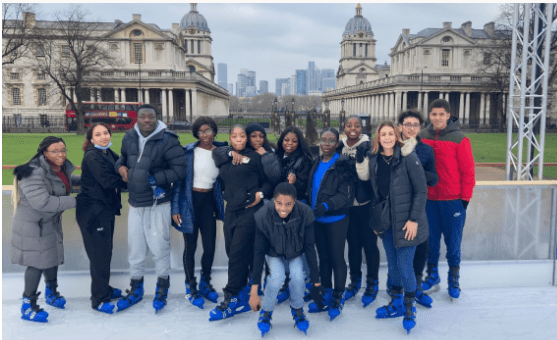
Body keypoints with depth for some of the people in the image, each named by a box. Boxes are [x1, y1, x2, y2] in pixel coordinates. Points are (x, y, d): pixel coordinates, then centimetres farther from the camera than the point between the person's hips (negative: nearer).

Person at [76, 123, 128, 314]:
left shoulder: (109, 154, 13)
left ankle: (104, 289, 33)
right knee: (100, 255, -3)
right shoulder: (92, 156, -13)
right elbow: (106, 180, -23)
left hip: (107, 209, 8)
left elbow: (118, 175, 7)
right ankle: (99, 300, 8)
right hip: (93, 211, -8)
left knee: (105, 252, 17)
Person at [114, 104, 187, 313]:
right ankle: (136, 289, 34)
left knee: (159, 246, 3)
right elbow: (124, 157, 24)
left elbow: (180, 169, -16)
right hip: (135, 203, 5)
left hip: (158, 203, -5)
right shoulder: (129, 138, 5)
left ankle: (162, 288, 26)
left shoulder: (167, 140, -12)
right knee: (135, 248, 15)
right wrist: (120, 166, 1)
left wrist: (155, 178, -19)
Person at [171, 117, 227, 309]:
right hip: (189, 201, -2)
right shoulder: (189, 152, -7)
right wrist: (175, 208, -9)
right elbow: (179, 179, -6)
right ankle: (191, 287, 24)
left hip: (208, 202, 3)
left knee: (210, 247, 4)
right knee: (190, 246, 6)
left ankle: (205, 283, 29)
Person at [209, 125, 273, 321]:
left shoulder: (254, 157, 1)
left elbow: (268, 181, 5)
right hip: (231, 210, 5)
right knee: (231, 252, 7)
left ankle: (230, 301, 1)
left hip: (249, 210, -5)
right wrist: (231, 153, -6)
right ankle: (242, 298, 20)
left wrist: (261, 194, -11)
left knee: (238, 254, -8)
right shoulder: (224, 157, 16)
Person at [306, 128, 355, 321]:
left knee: (337, 258, 4)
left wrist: (326, 206, -29)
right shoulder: (317, 164, 9)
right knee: (323, 257, 15)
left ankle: (338, 299, 19)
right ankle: (326, 295, 28)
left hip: (336, 220, -6)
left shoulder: (342, 165, -12)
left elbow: (346, 196, -17)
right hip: (318, 220, 6)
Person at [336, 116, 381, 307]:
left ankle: (372, 284, 23)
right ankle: (355, 280, 32)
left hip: (366, 204, -4)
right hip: (347, 204, 4)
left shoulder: (368, 146, -9)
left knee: (370, 244, 6)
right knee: (353, 243, 14)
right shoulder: (340, 147, 4)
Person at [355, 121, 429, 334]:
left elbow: (421, 190, -11)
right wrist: (375, 219, 6)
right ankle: (396, 304, 34)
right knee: (392, 264, 16)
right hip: (385, 222, 5)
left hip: (405, 221, -4)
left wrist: (414, 219, -13)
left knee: (405, 266, 0)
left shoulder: (408, 158, -12)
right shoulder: (373, 160, 2)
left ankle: (409, 310, 21)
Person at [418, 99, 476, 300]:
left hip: (452, 200, -3)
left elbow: (468, 171, -5)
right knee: (431, 240, 12)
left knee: (453, 242, 7)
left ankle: (454, 281, 23)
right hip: (428, 199, 3)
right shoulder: (421, 137, 2)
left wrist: (465, 198, -6)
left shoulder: (459, 139, -7)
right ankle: (432, 277, 28)